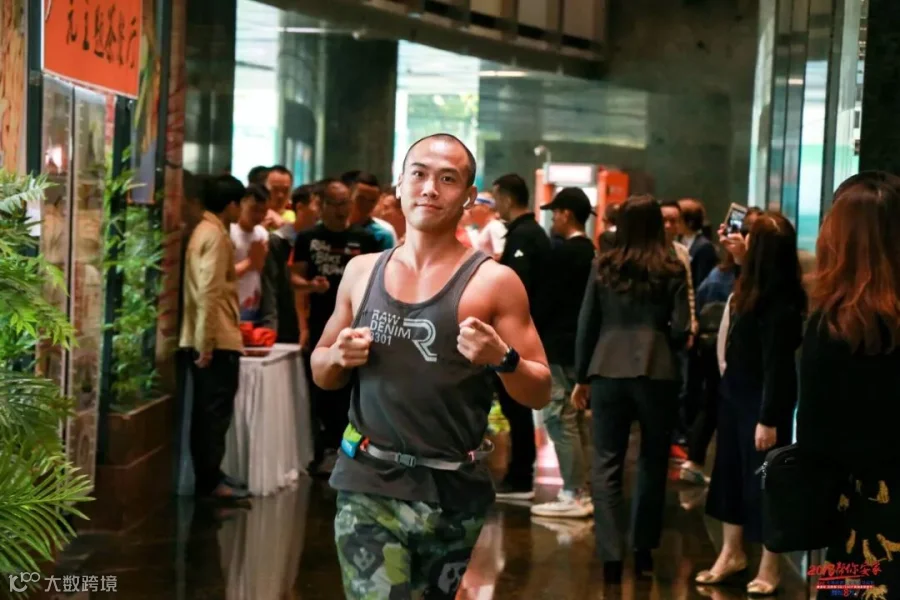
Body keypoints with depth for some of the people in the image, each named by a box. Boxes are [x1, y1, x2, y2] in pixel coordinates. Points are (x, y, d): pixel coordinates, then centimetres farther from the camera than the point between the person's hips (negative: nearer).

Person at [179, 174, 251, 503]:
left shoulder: (206, 231, 15)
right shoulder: (215, 235, -16)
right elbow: (208, 293, -21)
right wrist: (207, 344, -22)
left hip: (209, 340, 10)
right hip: (216, 340, -10)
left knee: (209, 411, 14)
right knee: (215, 411, -4)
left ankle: (208, 475, 20)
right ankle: (209, 481, -1)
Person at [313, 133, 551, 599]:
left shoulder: (494, 282, -3)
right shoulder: (362, 271, 7)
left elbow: (539, 394, -3)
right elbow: (321, 373, 17)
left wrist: (502, 358, -23)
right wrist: (339, 357, -5)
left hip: (451, 492, -1)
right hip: (368, 484, 1)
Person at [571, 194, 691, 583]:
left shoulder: (604, 267, 4)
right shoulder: (672, 271, -1)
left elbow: (586, 325, 6)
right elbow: (681, 330, -4)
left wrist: (582, 377, 14)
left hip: (608, 372, 1)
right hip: (656, 373, -1)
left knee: (607, 464, 4)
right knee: (652, 463, 14)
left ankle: (611, 556, -4)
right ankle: (643, 551, 20)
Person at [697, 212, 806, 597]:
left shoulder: (779, 303, -24)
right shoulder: (754, 286, 2)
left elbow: (777, 365, -23)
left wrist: (769, 419, -21)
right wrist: (739, 258, 16)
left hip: (763, 402, -9)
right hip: (736, 393, 9)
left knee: (762, 481, 3)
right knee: (732, 474, 17)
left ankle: (769, 568, 16)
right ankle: (732, 553, 31)